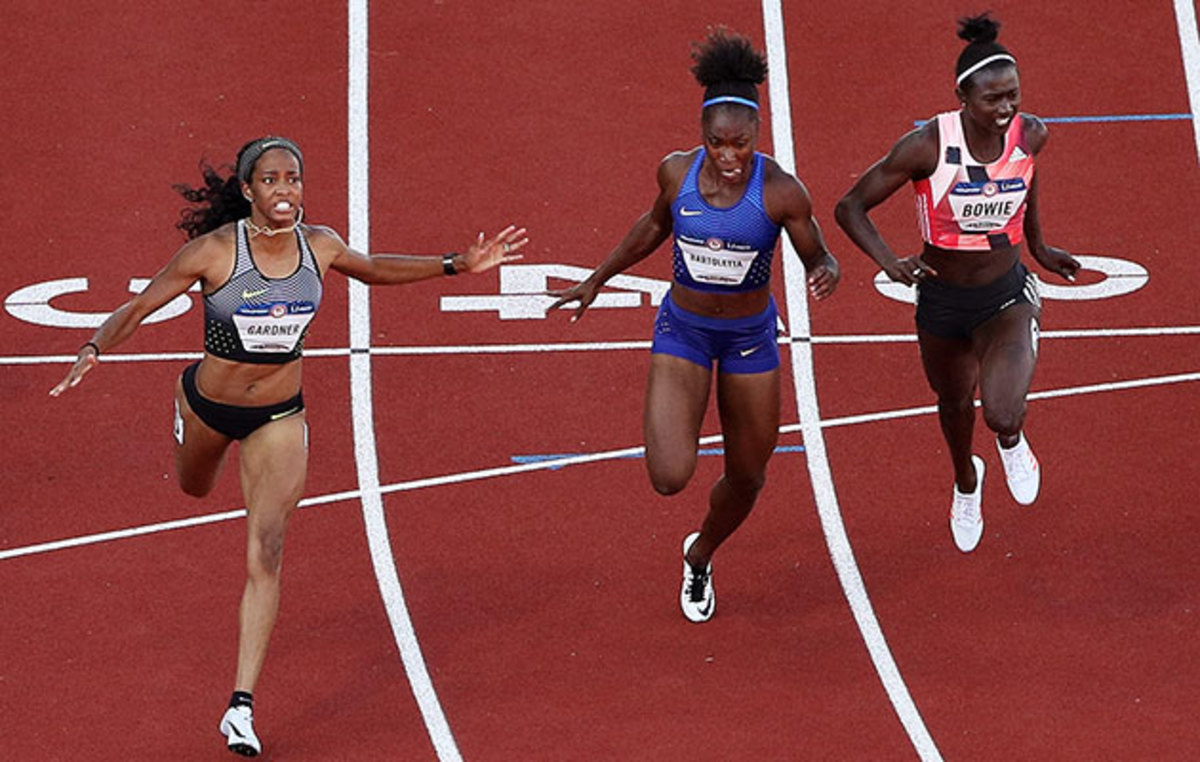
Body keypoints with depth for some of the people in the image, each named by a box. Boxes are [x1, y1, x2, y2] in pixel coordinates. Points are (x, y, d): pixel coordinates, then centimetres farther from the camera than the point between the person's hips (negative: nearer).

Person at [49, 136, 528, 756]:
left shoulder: (319, 246, -12)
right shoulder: (213, 251, -22)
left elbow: (373, 269, 10)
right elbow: (137, 308, -18)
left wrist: (458, 264, 5)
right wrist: (94, 349, -37)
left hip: (280, 417, 0)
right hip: (207, 404, 0)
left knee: (266, 551, -12)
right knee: (195, 489, 31)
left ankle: (242, 705, -12)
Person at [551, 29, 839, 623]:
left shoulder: (780, 191, -21)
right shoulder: (677, 172, -14)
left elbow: (819, 259, -8)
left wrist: (826, 274, -33)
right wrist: (597, 279, 15)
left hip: (750, 336, 0)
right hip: (682, 330, 0)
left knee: (747, 477, 15)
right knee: (670, 478, -19)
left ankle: (700, 557, 48)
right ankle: (665, 423, 18)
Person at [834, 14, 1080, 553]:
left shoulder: (1030, 135, -17)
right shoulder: (928, 146, -26)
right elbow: (850, 208, -18)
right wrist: (888, 262, -34)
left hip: (1007, 296, 0)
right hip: (942, 300, 0)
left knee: (1002, 416, -22)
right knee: (953, 401, 26)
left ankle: (1012, 441, 19)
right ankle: (966, 482, 62)